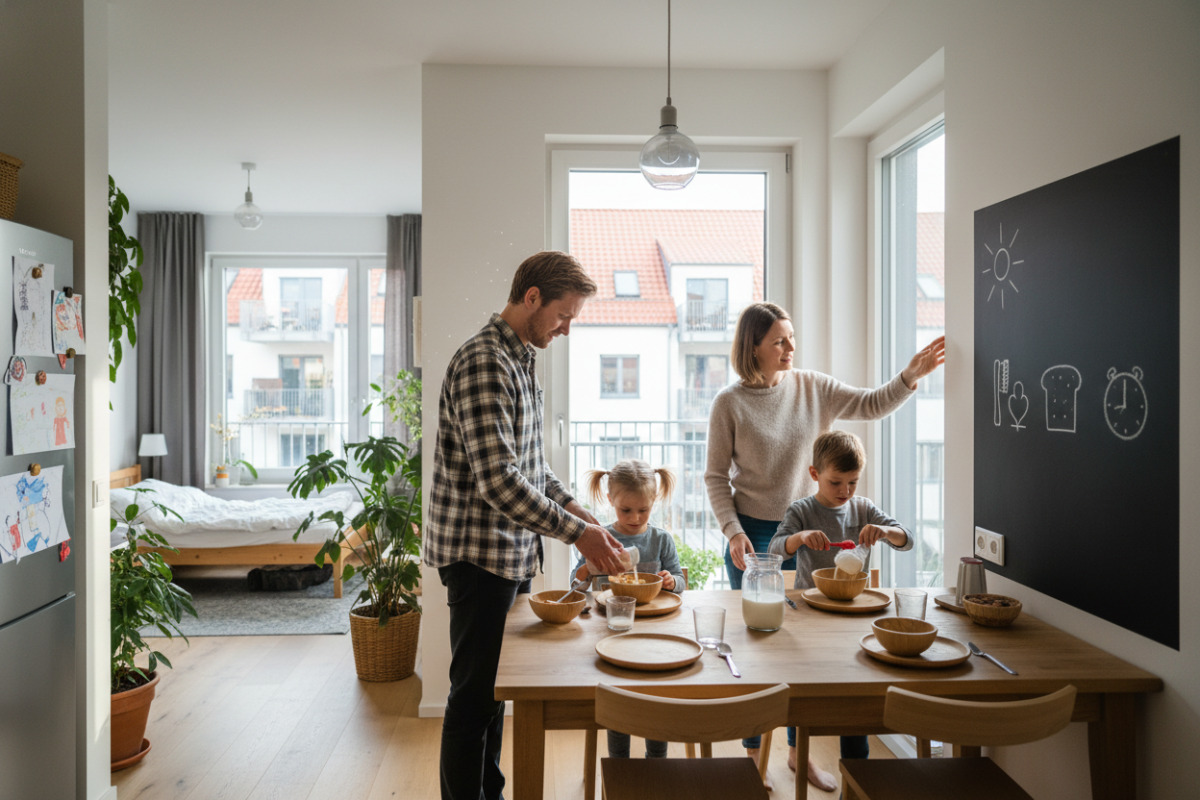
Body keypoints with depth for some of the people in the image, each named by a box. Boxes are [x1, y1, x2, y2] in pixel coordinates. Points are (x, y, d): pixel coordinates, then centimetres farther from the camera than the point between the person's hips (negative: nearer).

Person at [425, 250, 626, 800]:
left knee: (496, 686, 20)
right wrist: (575, 533, -20)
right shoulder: (484, 363, -20)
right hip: (479, 554, -10)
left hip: (511, 553, 10)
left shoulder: (519, 361, 12)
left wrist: (575, 508, 7)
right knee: (474, 693, 4)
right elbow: (497, 481, -27)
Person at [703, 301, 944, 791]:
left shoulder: (812, 388, 0)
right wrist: (733, 532, -13)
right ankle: (754, 753, 22)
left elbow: (872, 405, 2)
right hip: (753, 532, -3)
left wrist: (911, 375, -13)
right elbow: (716, 476, -5)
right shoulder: (730, 403, -9)